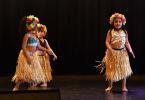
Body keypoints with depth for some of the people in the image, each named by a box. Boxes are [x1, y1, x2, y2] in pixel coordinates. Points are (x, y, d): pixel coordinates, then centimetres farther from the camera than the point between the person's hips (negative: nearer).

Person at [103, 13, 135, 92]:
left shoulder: (124, 32, 3)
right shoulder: (110, 32, -5)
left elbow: (127, 42, 6)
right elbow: (107, 42, -7)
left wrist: (131, 51, -2)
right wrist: (110, 50, -21)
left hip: (122, 52, 2)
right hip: (113, 53, -2)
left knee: (123, 70, 3)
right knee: (111, 70, 4)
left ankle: (124, 86, 12)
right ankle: (110, 86, 18)